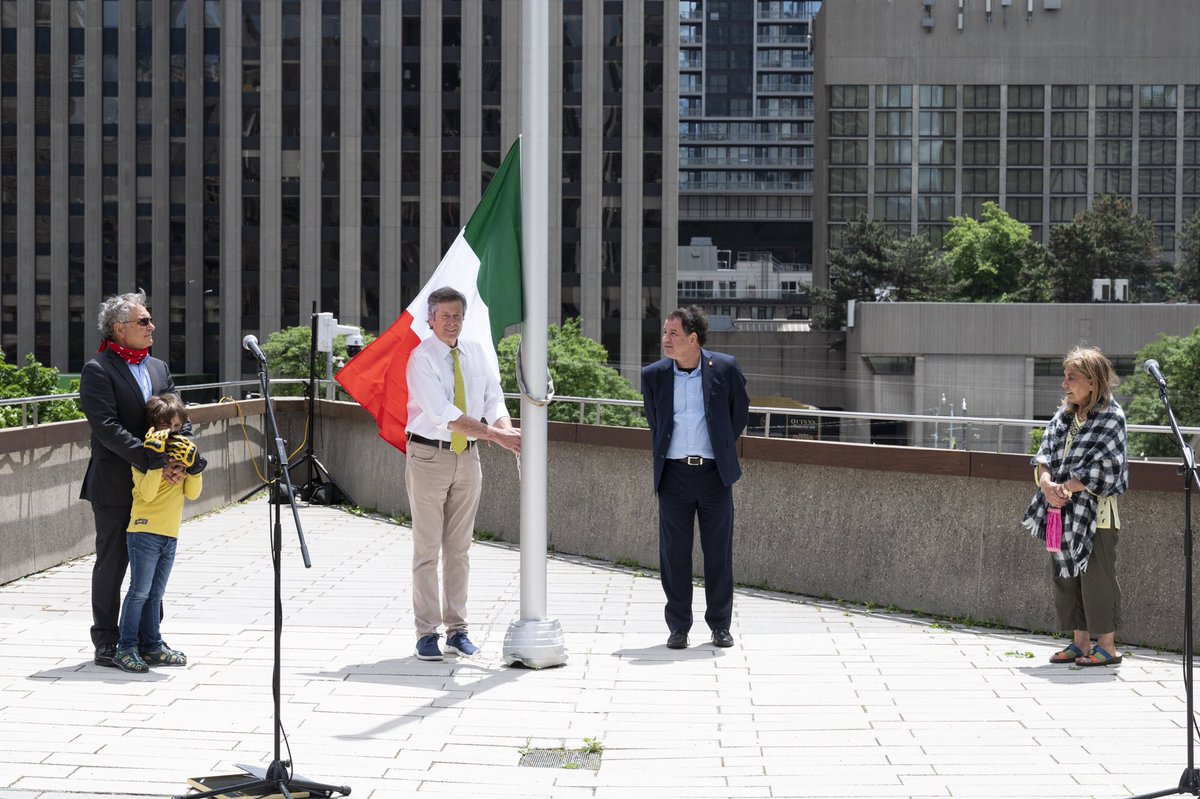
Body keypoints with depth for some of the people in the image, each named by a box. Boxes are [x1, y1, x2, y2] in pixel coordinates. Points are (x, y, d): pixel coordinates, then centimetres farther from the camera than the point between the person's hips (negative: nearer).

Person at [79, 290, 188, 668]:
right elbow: (107, 428, -17)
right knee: (112, 563, 1)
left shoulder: (159, 368, 13)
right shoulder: (97, 371, -8)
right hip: (115, 487, -6)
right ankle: (106, 643, 10)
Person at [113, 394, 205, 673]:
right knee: (140, 591, -7)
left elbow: (193, 493, 8)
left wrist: (194, 468, -7)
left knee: (155, 594, 12)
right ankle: (125, 648, -3)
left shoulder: (182, 452, 14)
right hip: (144, 531, -6)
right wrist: (157, 463, -25)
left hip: (170, 535, 6)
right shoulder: (144, 457, -5)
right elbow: (147, 493, -17)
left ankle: (152, 646, 17)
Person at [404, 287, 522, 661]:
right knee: (427, 549, -1)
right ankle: (427, 633, 3)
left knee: (459, 548, 10)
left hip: (467, 457, 5)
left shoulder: (480, 354, 6)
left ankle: (457, 629, 16)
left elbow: (494, 400, 1)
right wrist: (496, 435, -26)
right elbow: (444, 414, -20)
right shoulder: (421, 358, -11)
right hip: (429, 455, -4)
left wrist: (507, 429, -22)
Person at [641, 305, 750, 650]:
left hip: (714, 472, -1)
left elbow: (739, 412, 12)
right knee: (674, 553, 3)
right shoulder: (653, 376, 1)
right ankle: (678, 627, 12)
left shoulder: (725, 368, -4)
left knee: (718, 551, 5)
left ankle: (720, 625, 17)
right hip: (674, 473, 1)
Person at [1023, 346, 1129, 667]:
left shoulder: (1111, 418, -10)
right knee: (1065, 577, 10)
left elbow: (1101, 469, -16)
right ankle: (1080, 642, 20)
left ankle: (1107, 646, 5)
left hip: (1096, 513, -7)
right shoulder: (1064, 415, 10)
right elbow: (1045, 454, 7)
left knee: (1096, 578, -4)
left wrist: (1064, 488, -16)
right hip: (1062, 510, 7)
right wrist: (1047, 483, -12)